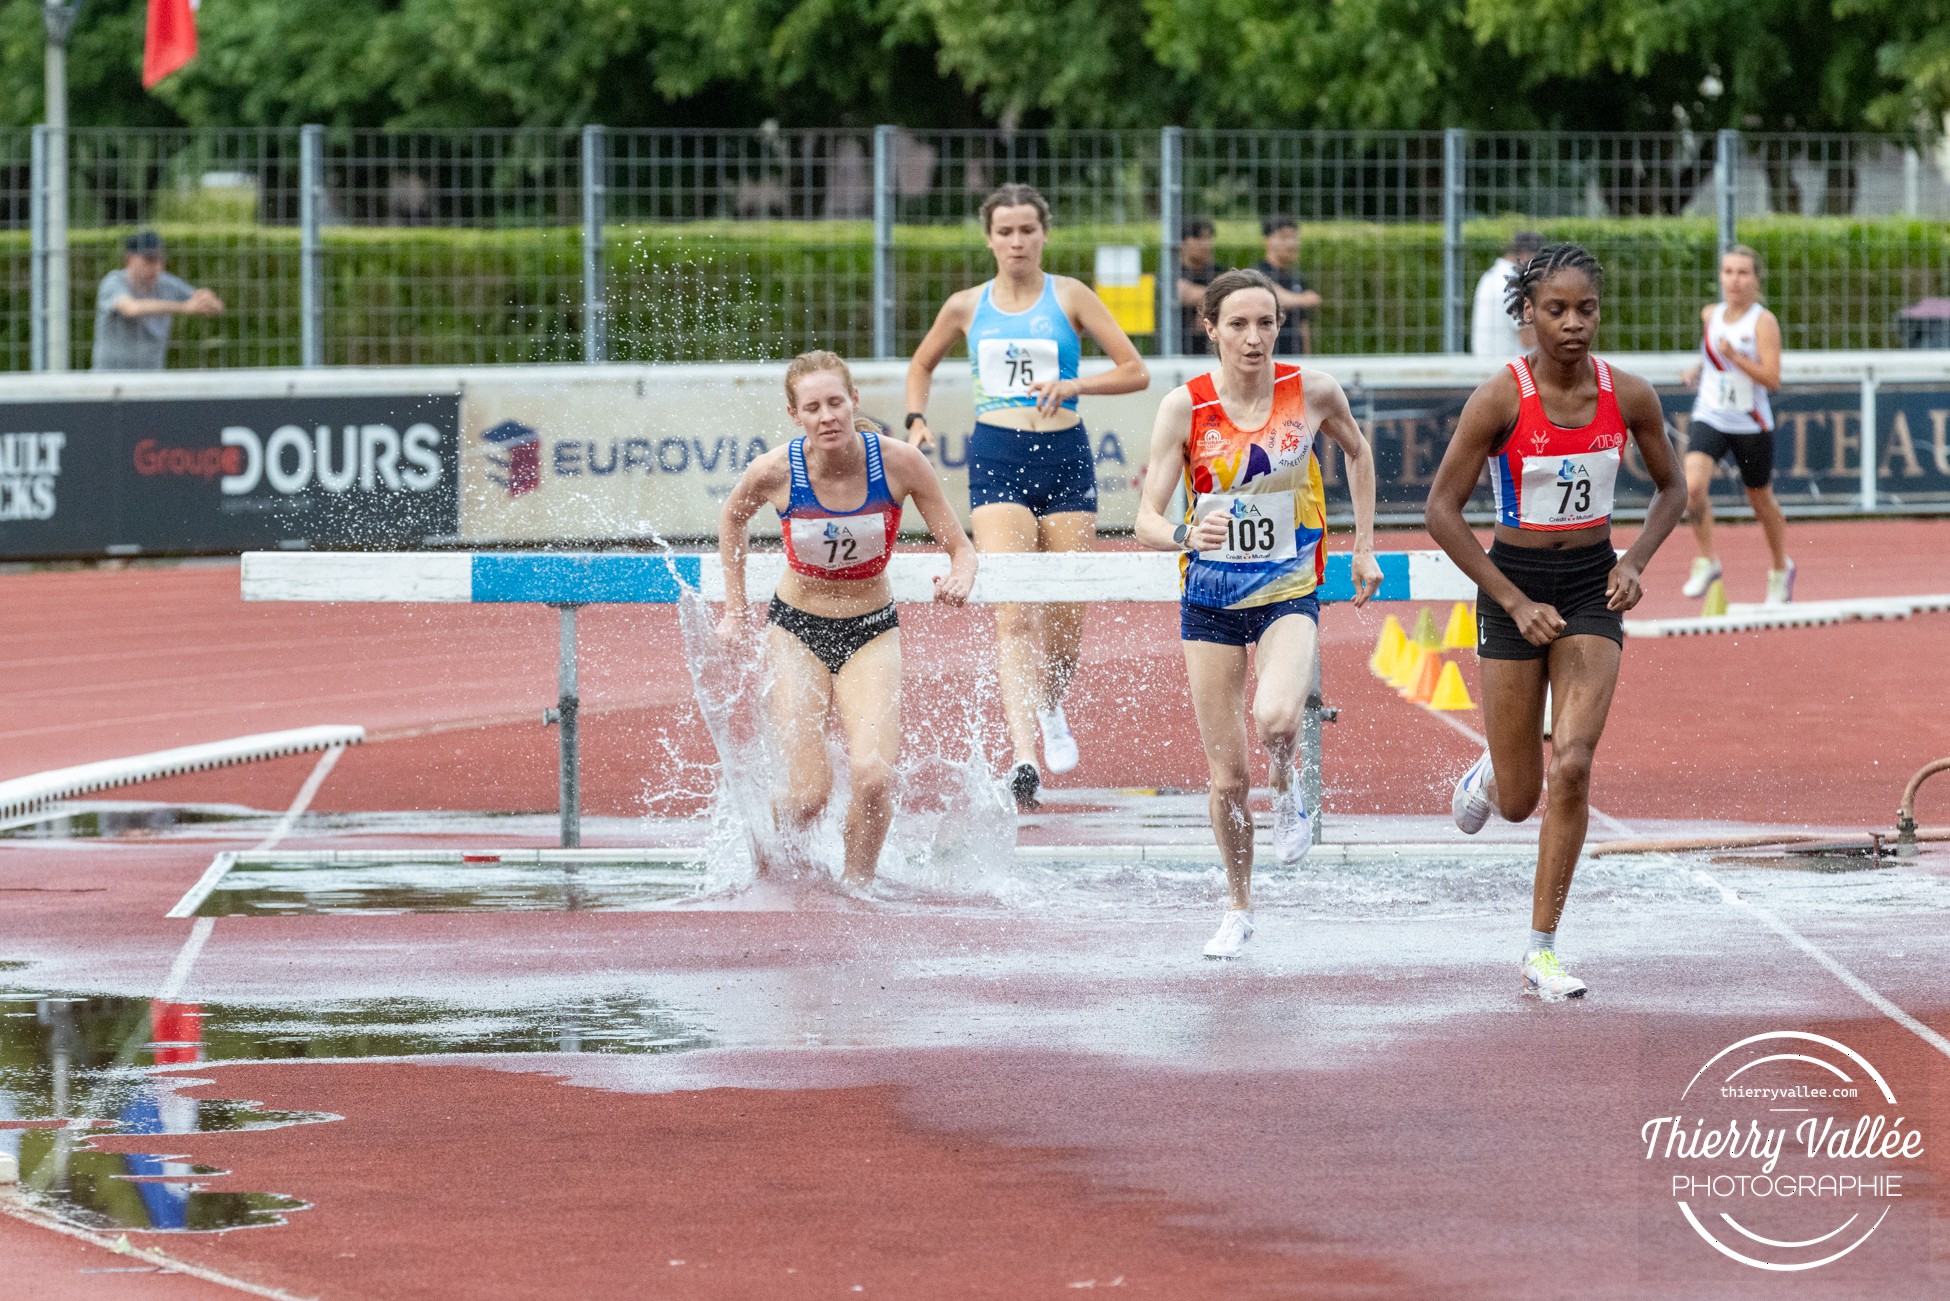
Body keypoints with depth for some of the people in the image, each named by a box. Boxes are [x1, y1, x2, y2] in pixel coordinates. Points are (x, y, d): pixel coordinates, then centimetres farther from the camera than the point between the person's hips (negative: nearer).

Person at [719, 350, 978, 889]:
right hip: (796, 630, 0)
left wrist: (960, 578, -32)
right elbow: (732, 521, 7)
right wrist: (735, 609, 7)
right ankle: (762, 874, 23)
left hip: (871, 632, 0)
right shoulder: (776, 471, -18)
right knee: (809, 793, -10)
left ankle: (856, 887, 3)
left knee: (872, 777, -22)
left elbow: (961, 547, -9)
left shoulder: (898, 462, -19)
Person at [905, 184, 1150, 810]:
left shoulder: (1070, 297, 3)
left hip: (1064, 454, 1)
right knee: (1011, 612, -17)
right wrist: (916, 418, 9)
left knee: (1066, 614, 6)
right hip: (996, 458, 0)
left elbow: (1135, 371, 0)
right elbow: (921, 365, 27)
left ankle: (1051, 710, 40)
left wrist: (1073, 384, -16)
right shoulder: (967, 306, 9)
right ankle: (1023, 758, -29)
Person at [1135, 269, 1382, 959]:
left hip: (1289, 593, -1)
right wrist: (1185, 535, -36)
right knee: (1228, 777, 5)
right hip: (1210, 599, 1)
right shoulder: (1185, 407, -12)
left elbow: (1356, 450, 14)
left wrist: (1364, 546, 12)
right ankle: (1238, 910, 28)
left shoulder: (1313, 392, -9)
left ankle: (1288, 794, 5)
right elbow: (1147, 520, -14)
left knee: (1276, 721, -31)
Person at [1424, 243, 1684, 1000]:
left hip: (1593, 587, 2)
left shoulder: (1628, 397, -4)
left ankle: (1542, 951, -6)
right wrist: (1516, 602, -16)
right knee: (1520, 802, 4)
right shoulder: (1500, 400, -14)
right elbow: (1442, 511, -11)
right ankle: (1491, 772, 45)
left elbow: (1670, 489, 12)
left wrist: (1634, 563, -6)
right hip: (1513, 580, -2)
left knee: (1573, 766, -15)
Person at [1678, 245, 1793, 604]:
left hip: (1752, 424, -3)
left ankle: (1781, 568, 38)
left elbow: (1772, 379, -20)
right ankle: (1707, 561, -6)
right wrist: (1698, 368, 10)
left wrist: (1735, 357, -31)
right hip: (1709, 419, 3)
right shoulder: (1710, 315, 4)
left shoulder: (1763, 322, -12)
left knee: (1761, 500, 14)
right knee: (1692, 486, -23)